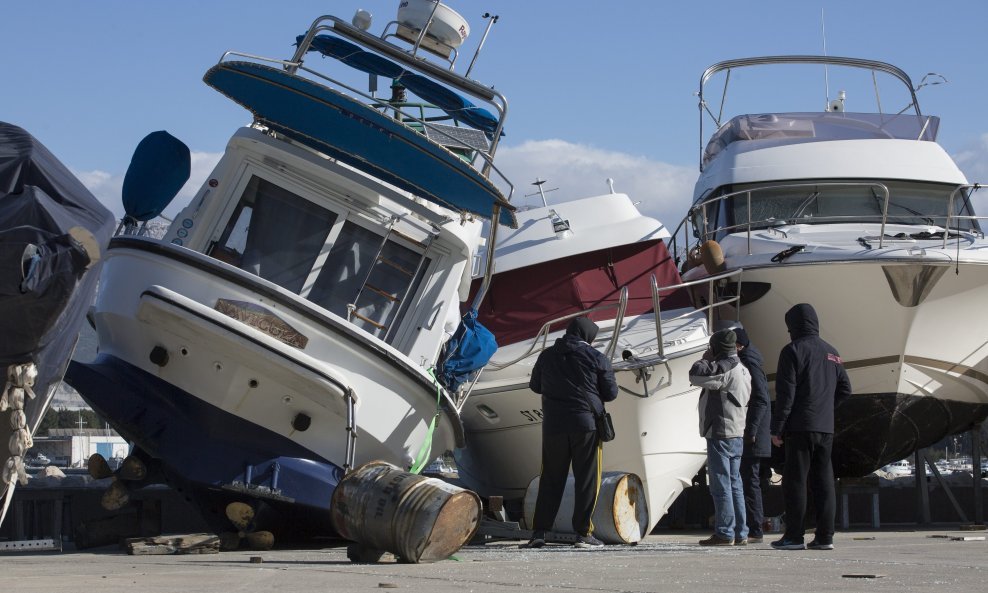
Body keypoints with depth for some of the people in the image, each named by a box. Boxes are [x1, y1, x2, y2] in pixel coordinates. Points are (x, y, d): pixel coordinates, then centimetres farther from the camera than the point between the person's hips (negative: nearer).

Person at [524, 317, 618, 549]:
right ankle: (583, 533, 2)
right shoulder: (597, 358, -2)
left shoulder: (547, 356, 6)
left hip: (553, 425, 3)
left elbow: (535, 386, 17)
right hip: (586, 425, -3)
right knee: (587, 480, 4)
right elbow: (611, 393, 2)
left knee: (550, 479, 8)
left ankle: (539, 531, 3)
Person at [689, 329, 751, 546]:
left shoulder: (725, 367, -14)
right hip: (737, 434, 10)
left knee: (721, 485, -7)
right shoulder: (742, 369, 17)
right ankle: (740, 533, 13)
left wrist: (705, 359, -3)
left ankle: (725, 533, -8)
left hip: (721, 434, -10)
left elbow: (695, 375, -20)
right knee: (734, 483, 12)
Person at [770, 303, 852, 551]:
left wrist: (777, 428, -8)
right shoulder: (831, 352, 15)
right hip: (826, 428, 6)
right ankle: (825, 536, 5)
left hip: (800, 427, -6)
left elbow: (785, 393, -10)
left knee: (795, 481, -3)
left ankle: (794, 536, -4)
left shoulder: (793, 350, -6)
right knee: (824, 481, 7)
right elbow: (845, 389, 18)